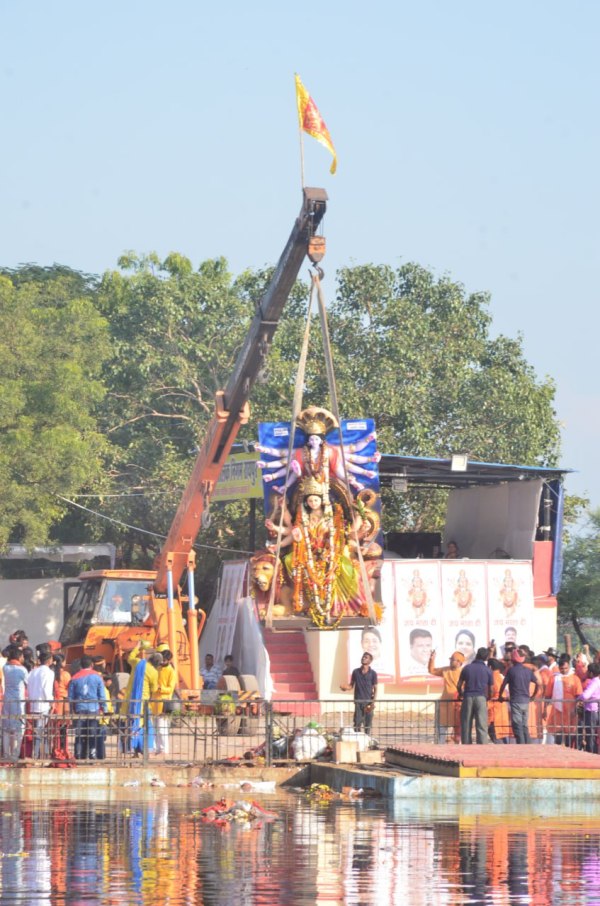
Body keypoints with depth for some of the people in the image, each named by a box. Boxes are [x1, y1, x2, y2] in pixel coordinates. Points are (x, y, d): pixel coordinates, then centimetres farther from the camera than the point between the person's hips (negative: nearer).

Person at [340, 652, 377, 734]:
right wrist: (346, 688, -13)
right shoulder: (356, 672, 5)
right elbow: (351, 685, 10)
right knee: (357, 722, -2)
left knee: (368, 723, 2)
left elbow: (375, 688, 1)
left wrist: (373, 702, -8)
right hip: (358, 701, 1)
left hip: (368, 702, -1)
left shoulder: (372, 673, -1)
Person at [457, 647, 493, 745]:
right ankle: (482, 745, -11)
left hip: (468, 697, 1)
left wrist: (460, 695, 30)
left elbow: (459, 685, 11)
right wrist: (488, 698, 27)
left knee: (466, 725, 6)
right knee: (481, 725, -3)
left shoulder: (467, 668, 7)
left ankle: (466, 746, 5)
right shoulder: (487, 670, 3)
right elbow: (491, 689, 7)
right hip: (481, 697, -1)